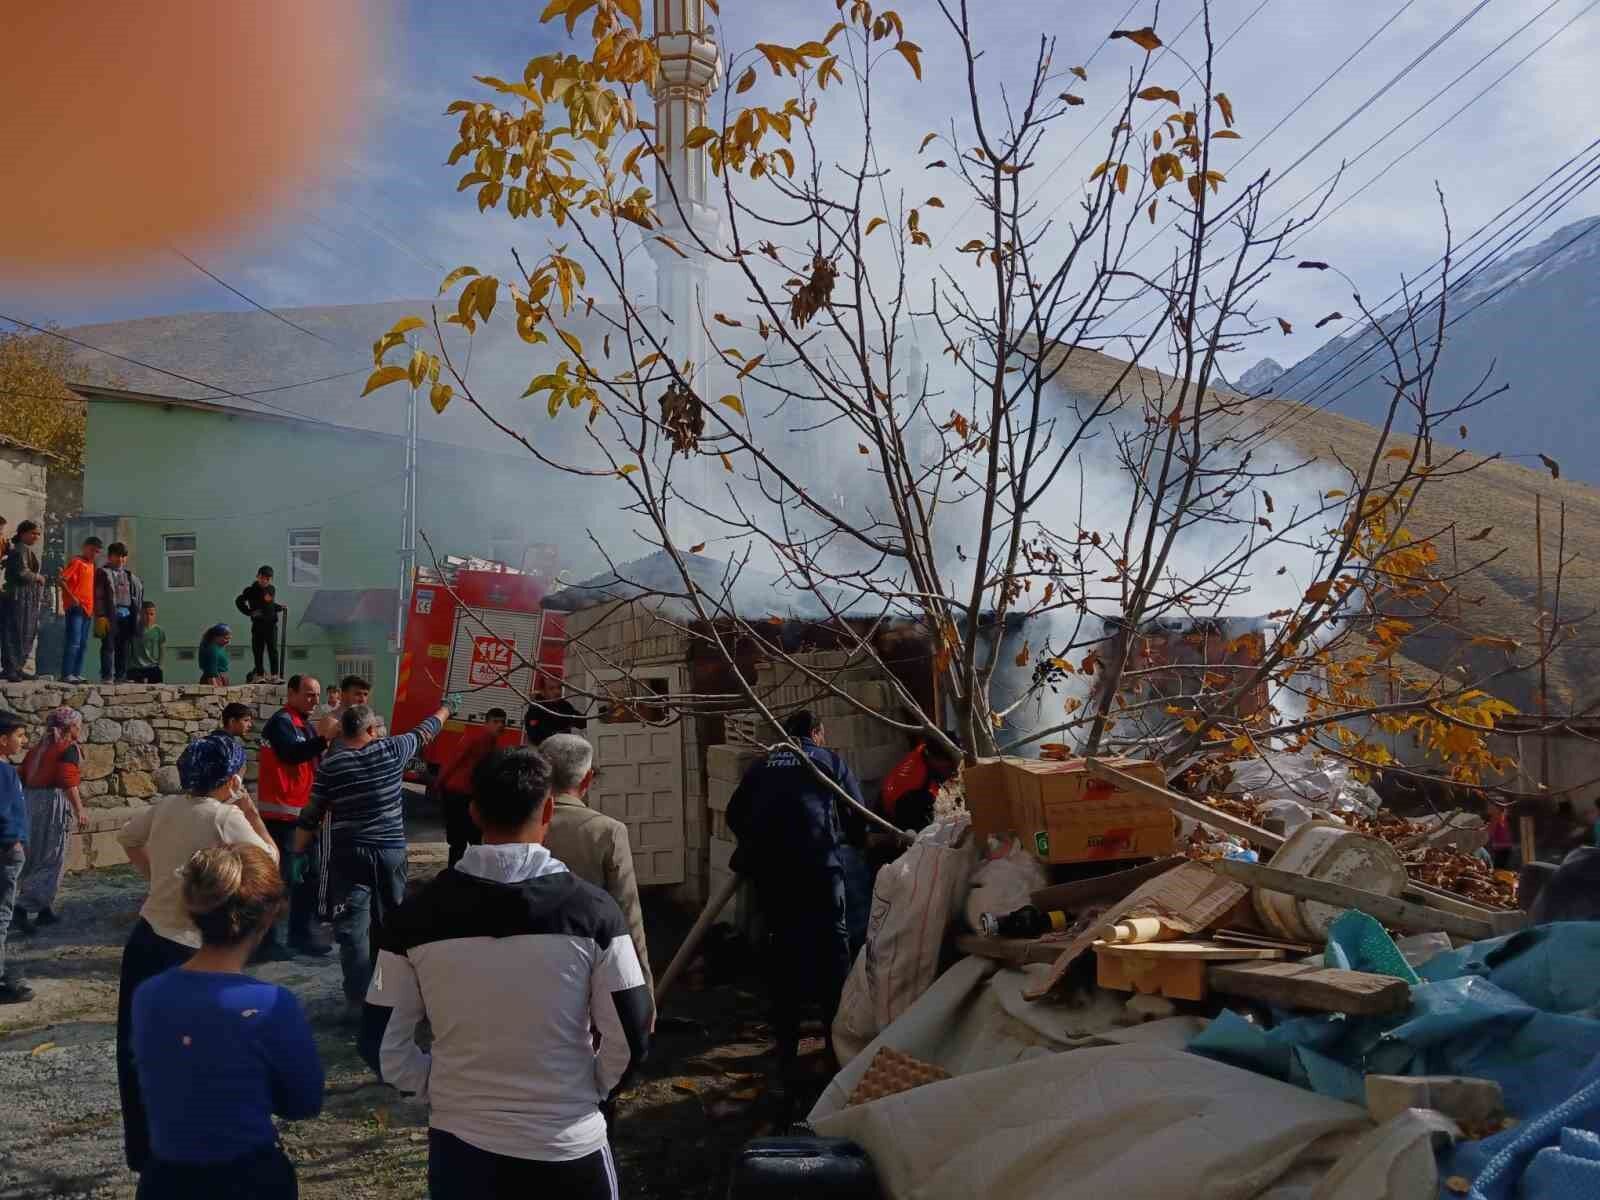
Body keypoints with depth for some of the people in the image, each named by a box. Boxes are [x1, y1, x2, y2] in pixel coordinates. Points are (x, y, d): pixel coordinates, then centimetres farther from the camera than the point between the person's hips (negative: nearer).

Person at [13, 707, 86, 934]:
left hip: (33, 801, 8)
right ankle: (22, 905, -16)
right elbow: (68, 782, -19)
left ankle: (44, 909, 20)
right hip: (55, 802, -8)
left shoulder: (41, 746, 16)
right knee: (52, 860, -4)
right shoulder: (69, 748, -7)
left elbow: (24, 777, 16)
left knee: (37, 858, 15)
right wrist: (79, 811, -19)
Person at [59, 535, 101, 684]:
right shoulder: (77, 562, -5)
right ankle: (66, 675, -11)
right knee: (73, 642, -11)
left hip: (88, 609, 8)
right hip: (75, 608, -8)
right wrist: (72, 598, -19)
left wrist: (93, 608, 17)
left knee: (83, 644, 8)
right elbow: (62, 580, -13)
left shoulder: (91, 565, 18)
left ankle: (77, 674, 11)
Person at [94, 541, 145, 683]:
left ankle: (120, 676, 10)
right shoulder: (103, 573, 3)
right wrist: (101, 616, -14)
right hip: (110, 614, -5)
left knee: (123, 647, 5)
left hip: (127, 614, 5)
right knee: (108, 646, -7)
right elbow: (98, 596, -4)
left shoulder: (129, 575, 18)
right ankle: (107, 676, -9)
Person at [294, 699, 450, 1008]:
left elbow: (311, 815, -1)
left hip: (349, 855, -2)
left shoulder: (329, 763, -3)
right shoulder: (393, 749, -1)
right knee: (390, 924, 17)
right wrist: (446, 707, 36)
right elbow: (424, 731, 17)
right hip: (392, 851, 2)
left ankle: (360, 1001, -6)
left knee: (352, 928, -2)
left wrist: (298, 854, 11)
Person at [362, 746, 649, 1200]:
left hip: (460, 1147, 1)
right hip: (569, 1149, -1)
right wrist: (590, 1092, 7)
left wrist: (442, 1089, 10)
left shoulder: (417, 915, -9)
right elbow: (630, 1042, -10)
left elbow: (381, 1046, -4)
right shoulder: (592, 910, -13)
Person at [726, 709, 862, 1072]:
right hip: (818, 862, -3)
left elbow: (735, 814, 17)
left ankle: (786, 1048, 15)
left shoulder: (762, 765, 21)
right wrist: (838, 839, 31)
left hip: (767, 866, 3)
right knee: (832, 942, 7)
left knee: (782, 945, 12)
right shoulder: (830, 760, 14)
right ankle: (838, 1039, 6)